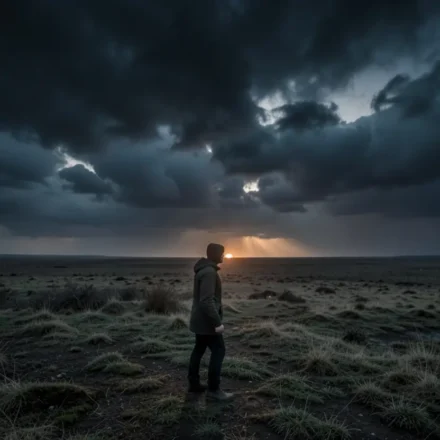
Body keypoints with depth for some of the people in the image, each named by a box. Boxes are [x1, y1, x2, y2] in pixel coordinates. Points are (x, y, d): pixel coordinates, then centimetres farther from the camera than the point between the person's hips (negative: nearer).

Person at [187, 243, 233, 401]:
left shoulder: (204, 269, 10)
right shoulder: (209, 272, -23)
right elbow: (207, 300, -28)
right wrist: (217, 322, -26)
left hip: (199, 319, 10)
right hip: (207, 321, -10)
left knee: (199, 349, 17)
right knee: (218, 351, -1)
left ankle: (194, 384, 27)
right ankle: (213, 389, 6)